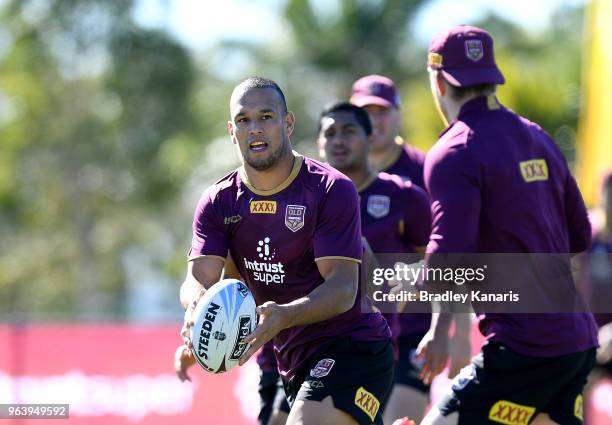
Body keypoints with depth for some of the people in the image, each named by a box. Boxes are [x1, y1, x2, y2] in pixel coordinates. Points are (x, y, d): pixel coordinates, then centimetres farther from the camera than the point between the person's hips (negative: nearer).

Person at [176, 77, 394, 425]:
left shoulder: (332, 190, -14)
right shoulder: (218, 203, 3)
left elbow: (343, 287, -22)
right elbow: (198, 278, -10)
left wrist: (285, 316, -41)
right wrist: (197, 306, -36)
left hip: (352, 347, -7)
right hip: (294, 362, 7)